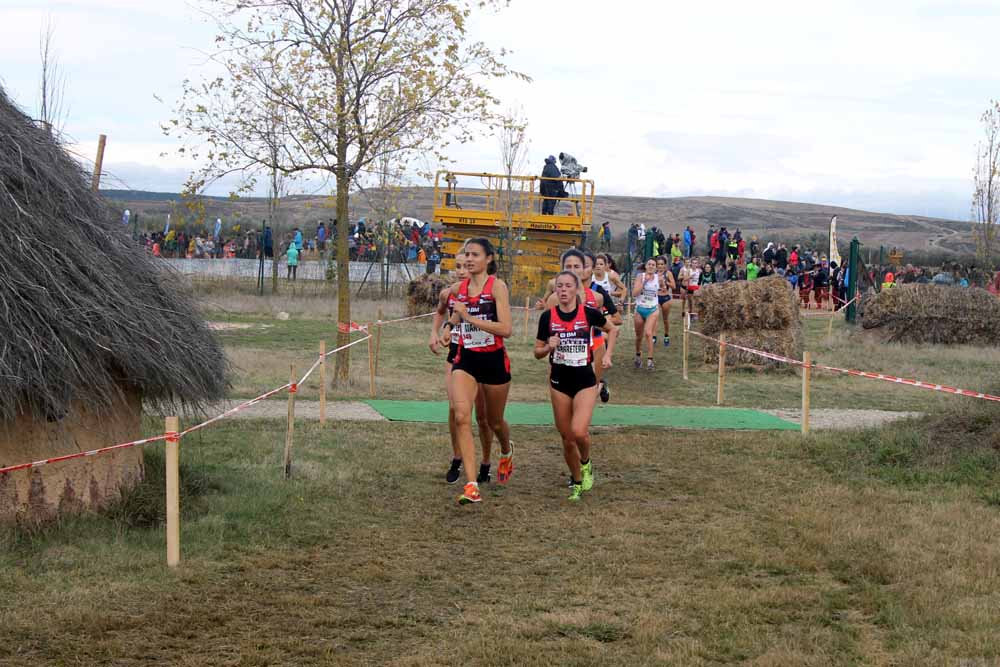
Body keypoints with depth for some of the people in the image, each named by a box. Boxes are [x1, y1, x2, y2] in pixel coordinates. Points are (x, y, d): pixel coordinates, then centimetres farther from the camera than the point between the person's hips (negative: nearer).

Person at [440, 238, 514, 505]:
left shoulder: (497, 286, -11)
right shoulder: (457, 288, 5)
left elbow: (506, 328, -21)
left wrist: (469, 317, -22)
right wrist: (450, 327, 12)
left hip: (494, 360, -3)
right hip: (465, 360, 3)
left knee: (495, 421, 16)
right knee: (461, 416, -19)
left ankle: (506, 452, 54)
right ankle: (471, 486, -21)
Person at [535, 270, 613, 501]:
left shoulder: (589, 313, -7)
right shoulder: (548, 316, -3)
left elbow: (611, 329, 12)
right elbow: (537, 352, 5)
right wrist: (549, 347, -15)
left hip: (585, 380, -2)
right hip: (559, 381, 2)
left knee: (579, 432, -21)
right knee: (567, 438, 6)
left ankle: (586, 463, 12)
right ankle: (577, 482, 27)